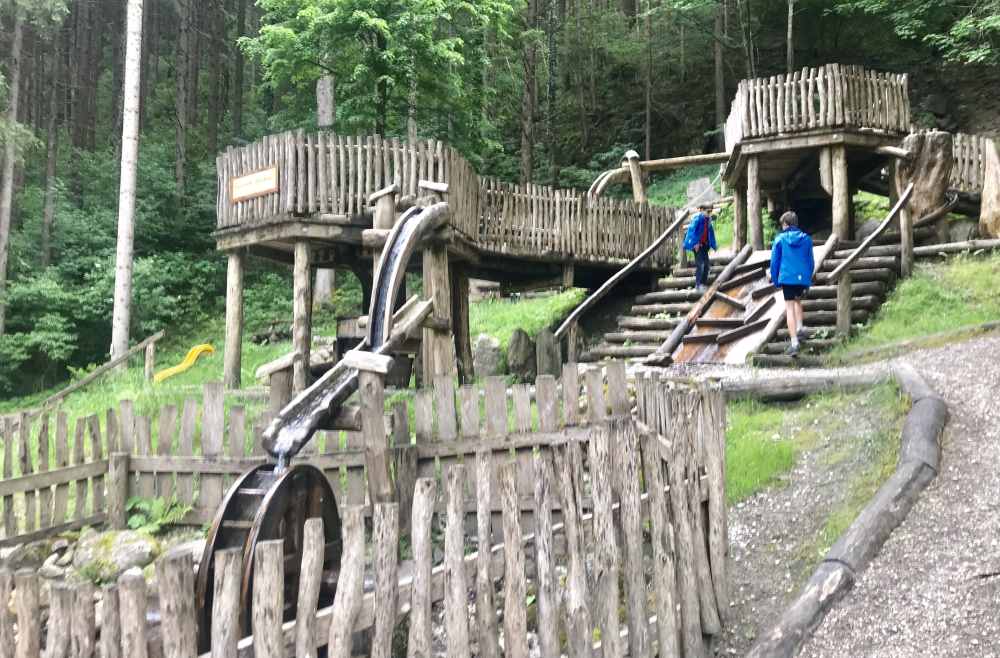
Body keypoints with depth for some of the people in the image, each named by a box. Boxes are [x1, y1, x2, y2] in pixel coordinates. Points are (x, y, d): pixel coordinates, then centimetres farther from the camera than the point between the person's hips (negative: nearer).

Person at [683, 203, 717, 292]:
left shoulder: (708, 220, 8)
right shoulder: (697, 219, -14)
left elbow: (711, 232, 16)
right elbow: (692, 230, -19)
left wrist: (713, 245, 15)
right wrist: (695, 243, -23)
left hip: (704, 245, 8)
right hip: (697, 245, -8)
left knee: (706, 265, 8)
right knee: (700, 264, -12)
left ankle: (704, 284, 18)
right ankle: (698, 285, -8)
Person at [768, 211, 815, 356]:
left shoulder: (780, 239, -1)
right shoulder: (806, 239, 6)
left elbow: (775, 261, 2)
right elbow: (810, 262, 11)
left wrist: (775, 280, 12)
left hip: (787, 278, -3)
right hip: (803, 278, 3)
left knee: (790, 308, -1)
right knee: (798, 301, 29)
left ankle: (794, 343, -7)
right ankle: (799, 328, 14)